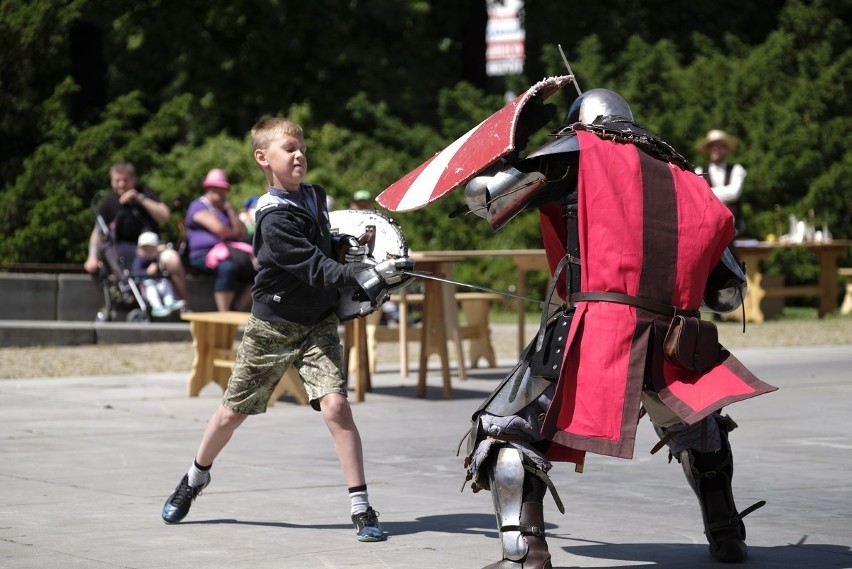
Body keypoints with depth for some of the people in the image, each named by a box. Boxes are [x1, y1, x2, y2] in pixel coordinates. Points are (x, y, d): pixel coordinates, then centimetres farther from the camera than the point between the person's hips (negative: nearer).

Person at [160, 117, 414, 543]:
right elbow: (315, 268, -31)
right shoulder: (274, 218, -22)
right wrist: (368, 276, -41)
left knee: (335, 406, -15)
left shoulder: (314, 196, 1)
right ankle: (195, 479, 37)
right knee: (234, 411, 11)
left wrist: (344, 244, 1)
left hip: (319, 324, 4)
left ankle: (361, 508, -12)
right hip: (273, 327, -4)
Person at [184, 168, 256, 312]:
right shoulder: (199, 206, 2)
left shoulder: (226, 208, 27)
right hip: (204, 255, -8)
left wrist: (230, 209, 9)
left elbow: (243, 232, 13)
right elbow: (218, 228, -14)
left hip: (230, 250, 8)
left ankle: (238, 311, -16)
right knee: (227, 267, -37)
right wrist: (234, 233, 6)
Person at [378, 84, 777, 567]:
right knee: (700, 428, 33)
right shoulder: (688, 183, 18)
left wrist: (515, 136, 19)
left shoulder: (580, 152, 8)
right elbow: (729, 293, 19)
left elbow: (484, 196, 3)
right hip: (672, 351, 4)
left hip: (596, 336, -4)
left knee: (506, 433, 6)